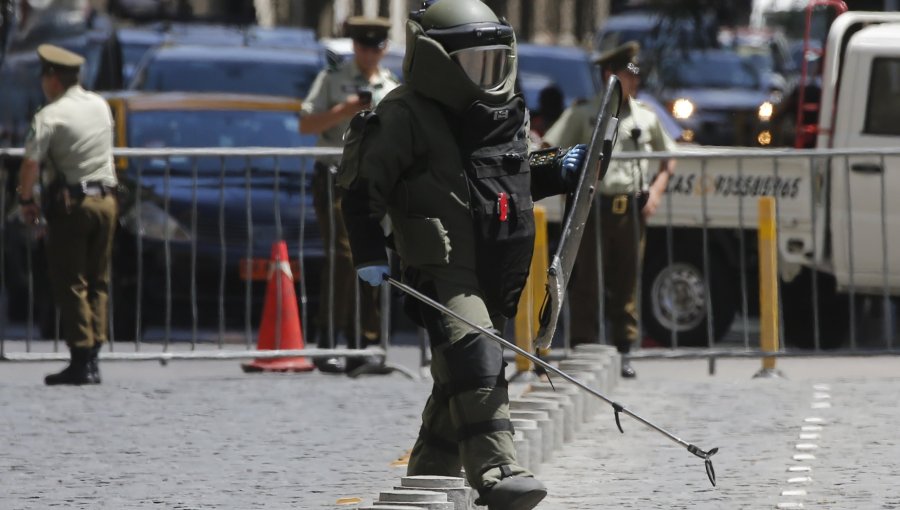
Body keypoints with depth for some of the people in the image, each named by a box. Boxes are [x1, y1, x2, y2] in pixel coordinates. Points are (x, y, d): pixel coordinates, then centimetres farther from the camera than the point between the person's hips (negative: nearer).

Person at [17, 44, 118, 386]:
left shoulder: (50, 116, -12)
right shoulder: (100, 106, 9)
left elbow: (30, 164, -18)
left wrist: (26, 200, -4)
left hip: (71, 203, -6)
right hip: (106, 198, 6)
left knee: (70, 284, -1)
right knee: (97, 283, 11)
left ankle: (80, 362, -6)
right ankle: (92, 359, 10)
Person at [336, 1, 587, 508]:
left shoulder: (506, 114, 17)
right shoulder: (404, 117, -8)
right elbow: (362, 188, -8)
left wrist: (560, 168, 14)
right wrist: (369, 254, -16)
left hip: (496, 273, 8)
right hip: (440, 270, -8)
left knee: (455, 381, 15)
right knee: (474, 355, -26)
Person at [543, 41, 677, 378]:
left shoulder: (645, 117, 12)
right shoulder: (583, 114, 2)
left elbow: (669, 158, 23)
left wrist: (656, 189, 8)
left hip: (631, 210, 3)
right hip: (594, 208, -3)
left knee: (626, 284, 6)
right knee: (586, 284, -3)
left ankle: (623, 352, 12)